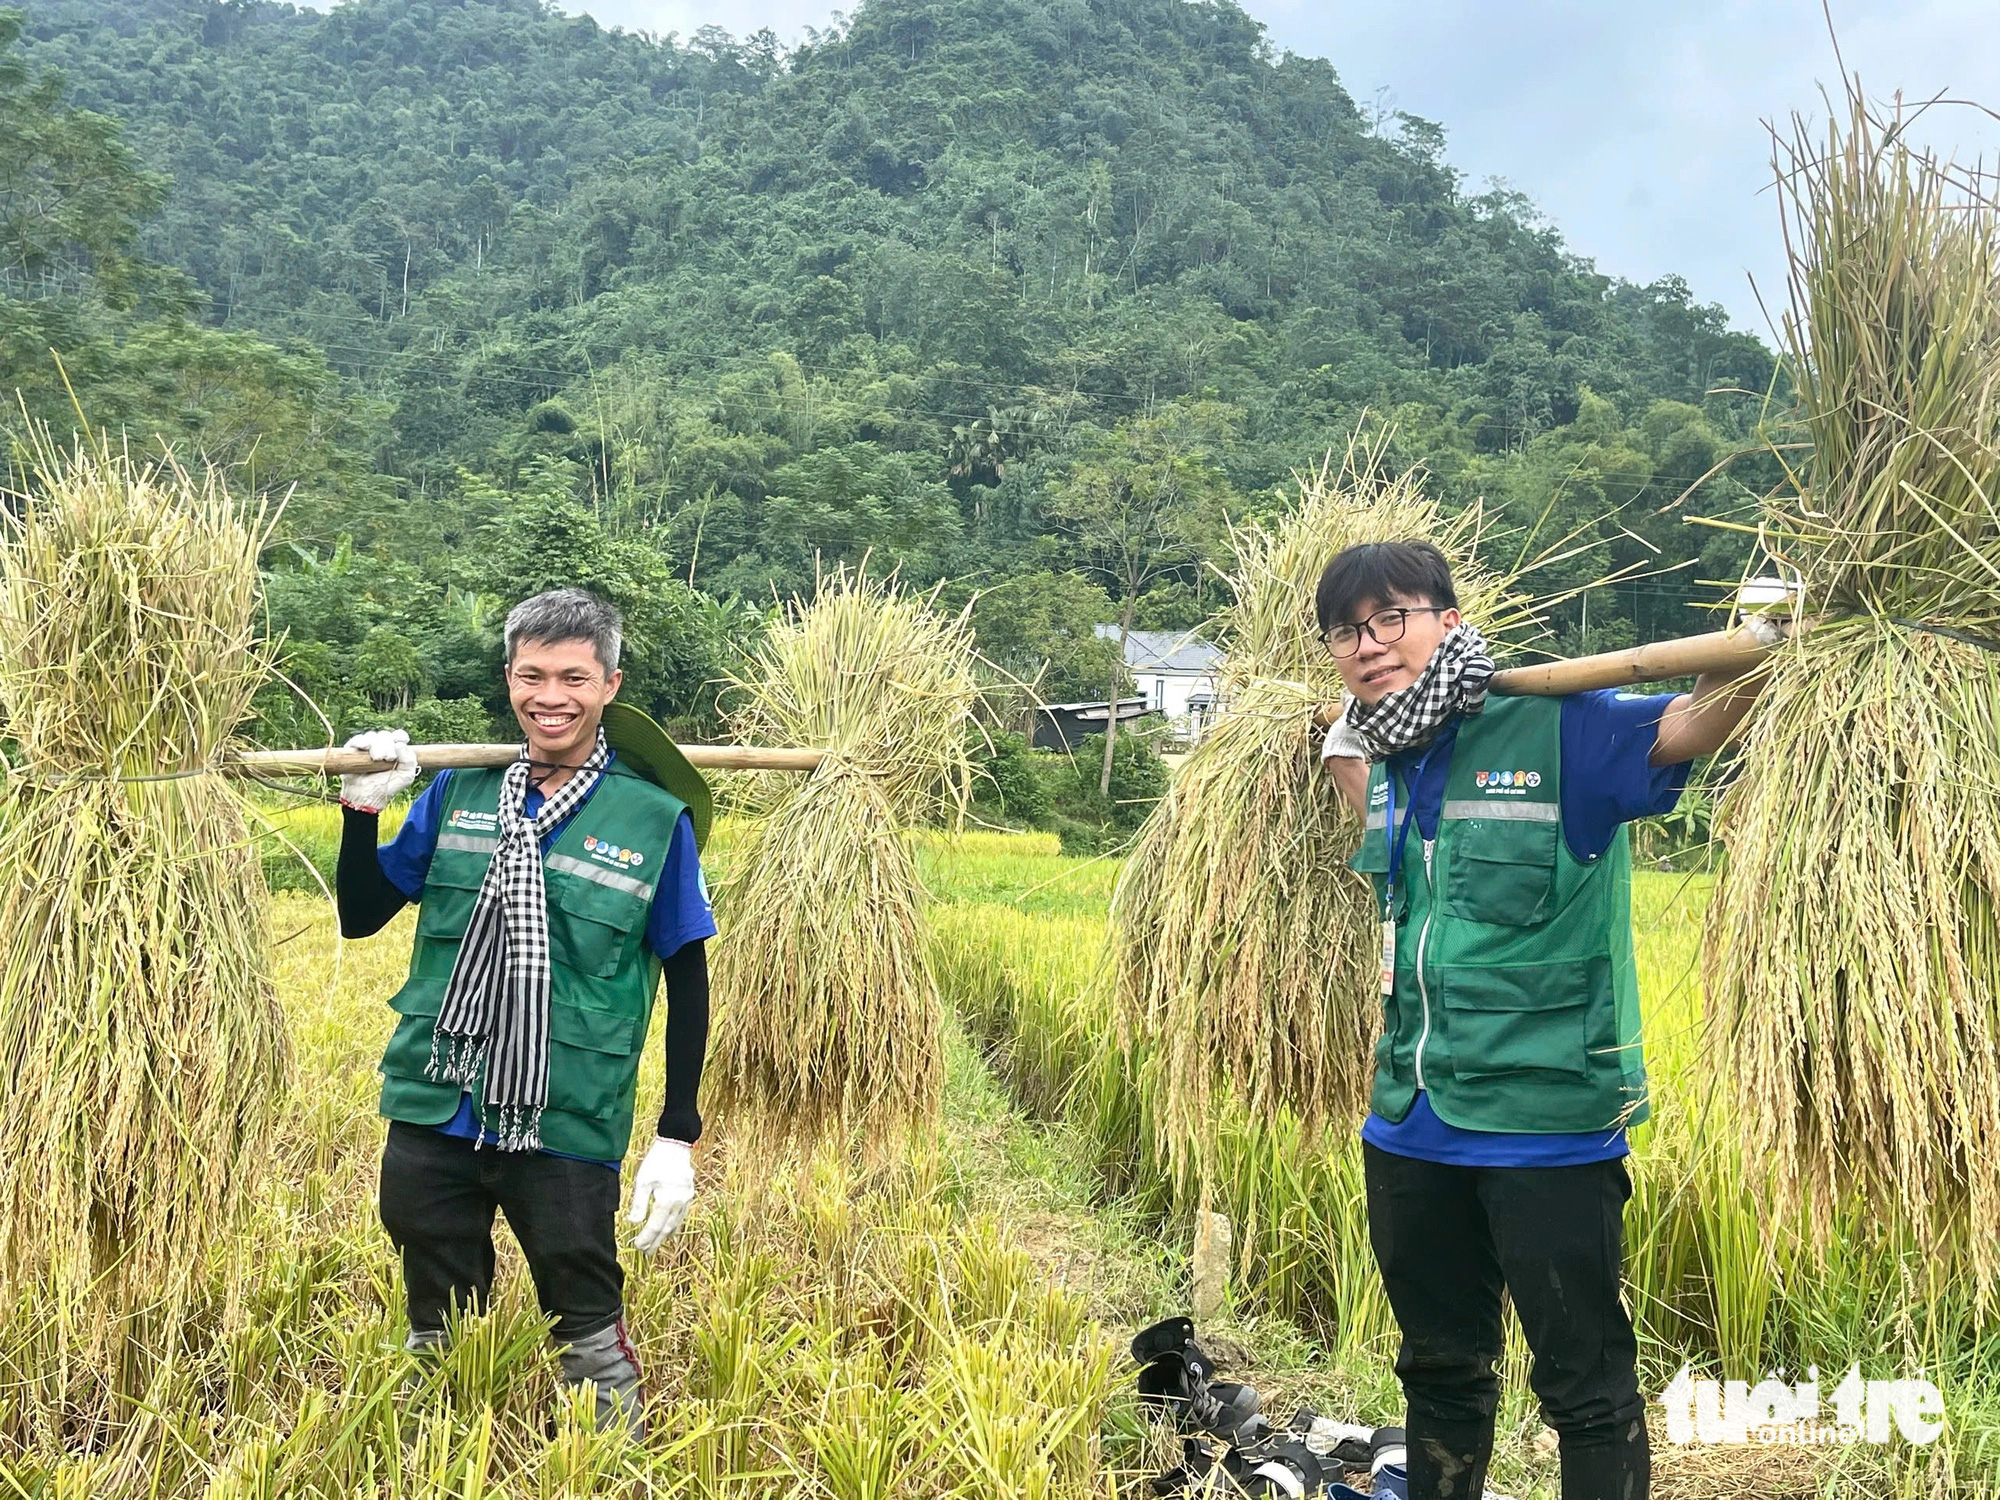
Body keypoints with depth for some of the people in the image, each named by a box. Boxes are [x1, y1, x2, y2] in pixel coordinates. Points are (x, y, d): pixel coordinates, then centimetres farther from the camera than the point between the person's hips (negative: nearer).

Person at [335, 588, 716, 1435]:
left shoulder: (656, 817, -6)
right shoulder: (457, 791, 2)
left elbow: (688, 981, -1)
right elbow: (360, 917, 10)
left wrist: (678, 1137, -3)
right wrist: (363, 809, -6)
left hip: (566, 1133, -3)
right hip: (433, 1113, 3)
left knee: (587, 1329, 7)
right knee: (438, 1332, 20)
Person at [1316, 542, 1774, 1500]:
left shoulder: (1558, 729, -11)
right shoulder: (1383, 760, 7)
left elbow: (1689, 728, -27)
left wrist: (1747, 661, -45)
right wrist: (1345, 748, 17)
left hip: (1548, 1126, -6)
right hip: (1409, 1125, 6)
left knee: (1585, 1384, 5)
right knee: (1440, 1369, 21)